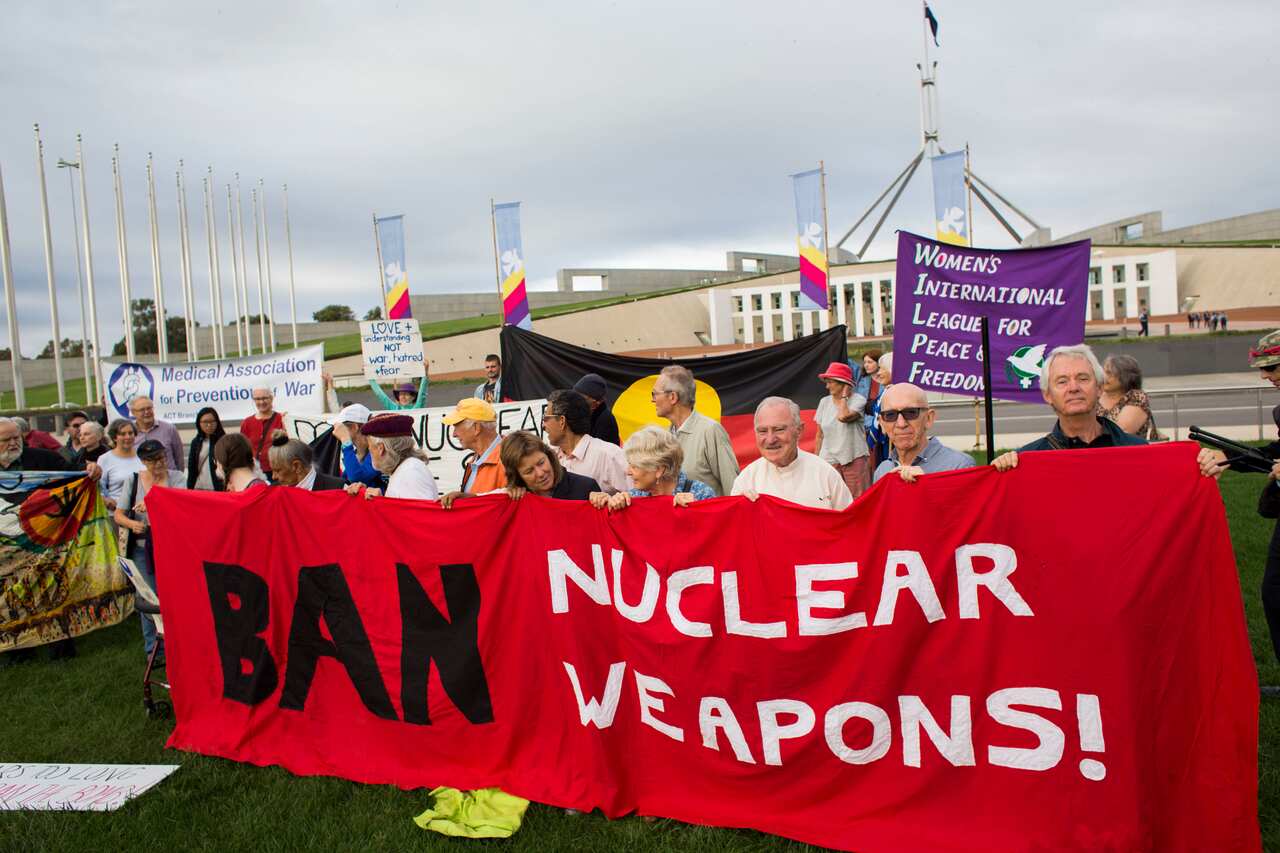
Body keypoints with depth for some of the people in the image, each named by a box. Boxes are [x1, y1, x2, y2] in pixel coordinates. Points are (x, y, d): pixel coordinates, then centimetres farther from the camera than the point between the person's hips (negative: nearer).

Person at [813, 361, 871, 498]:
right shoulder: (824, 402, 7)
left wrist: (844, 396, -8)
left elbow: (844, 416, -24)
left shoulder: (858, 400, -4)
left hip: (854, 459, -3)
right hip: (829, 460, 3)